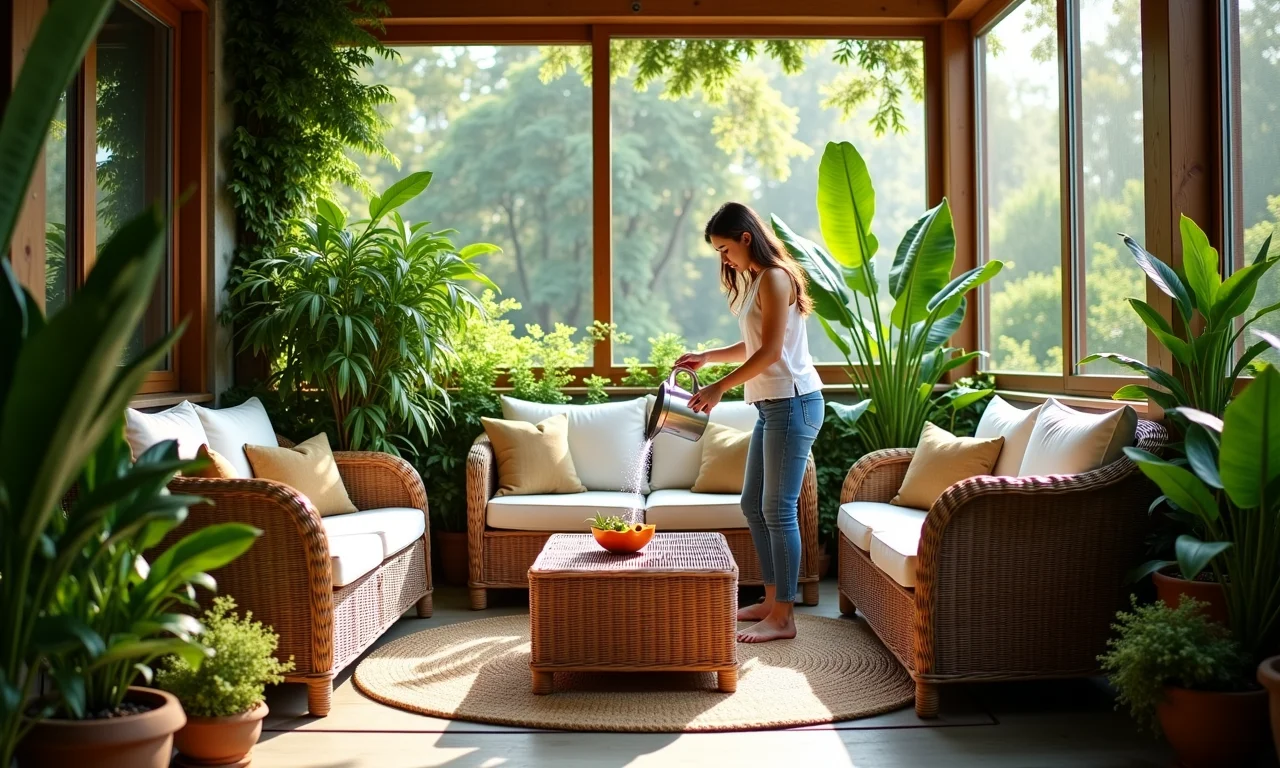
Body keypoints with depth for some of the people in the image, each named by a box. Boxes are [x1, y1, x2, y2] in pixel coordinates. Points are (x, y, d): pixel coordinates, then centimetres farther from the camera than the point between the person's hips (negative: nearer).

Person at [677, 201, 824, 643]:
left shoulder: (775, 278, -12)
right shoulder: (756, 280, 18)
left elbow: (770, 351, -19)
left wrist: (720, 387, -17)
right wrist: (706, 357, 13)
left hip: (792, 402, -10)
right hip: (771, 405, 10)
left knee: (778, 509, -7)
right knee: (753, 505, 13)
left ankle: (782, 618, 0)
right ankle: (772, 600, 23)